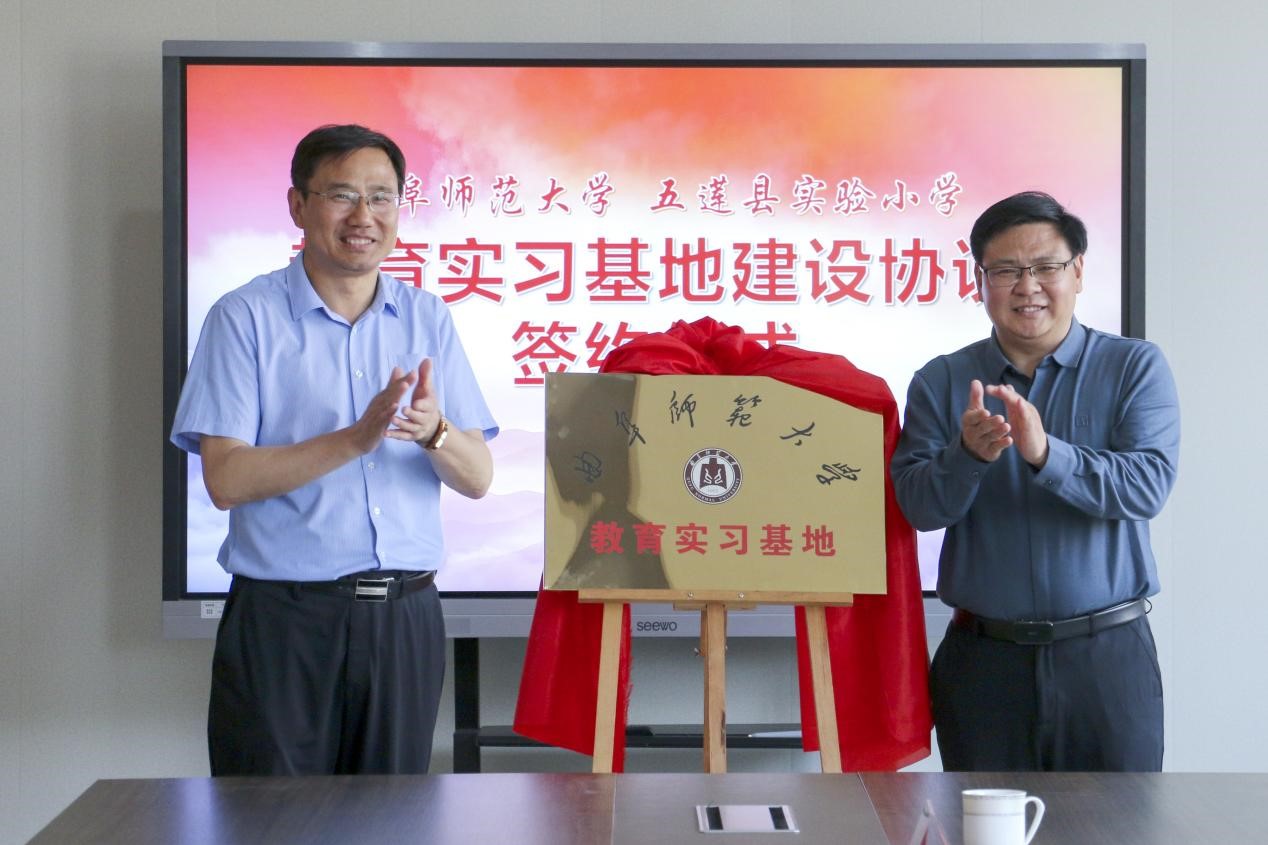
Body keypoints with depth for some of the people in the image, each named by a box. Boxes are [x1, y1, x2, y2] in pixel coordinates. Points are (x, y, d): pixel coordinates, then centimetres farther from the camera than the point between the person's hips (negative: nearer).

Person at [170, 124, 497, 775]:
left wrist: (432, 433, -16)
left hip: (405, 618, 4)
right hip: (285, 619, -3)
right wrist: (356, 438, -21)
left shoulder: (428, 319, 10)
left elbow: (477, 478, 7)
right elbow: (226, 479, -11)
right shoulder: (245, 318, -2)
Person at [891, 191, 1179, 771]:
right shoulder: (941, 383, 6)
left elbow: (1148, 485, -12)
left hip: (1107, 658, -1)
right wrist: (968, 455, -25)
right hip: (983, 659, 1)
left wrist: (1046, 454, -27)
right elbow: (918, 506, -5)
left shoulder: (1135, 368, 2)